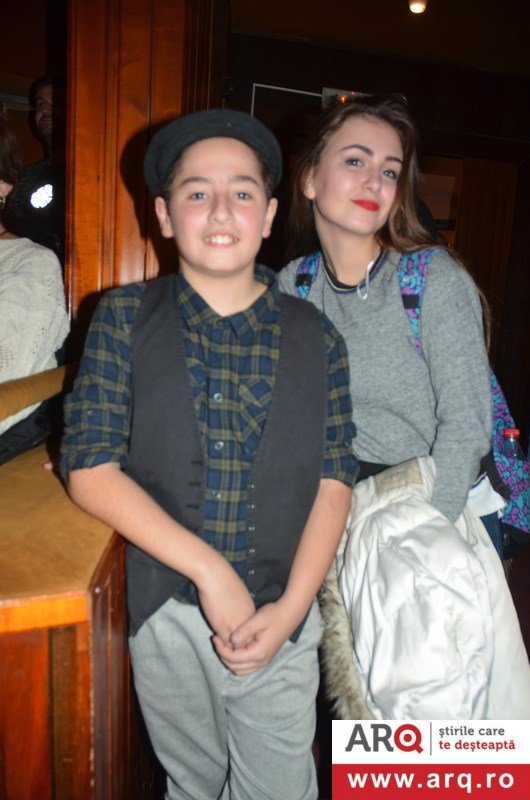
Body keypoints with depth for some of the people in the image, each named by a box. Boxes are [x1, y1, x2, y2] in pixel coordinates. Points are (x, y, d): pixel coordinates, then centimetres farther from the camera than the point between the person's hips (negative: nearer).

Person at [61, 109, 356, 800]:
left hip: (283, 619, 0)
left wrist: (291, 606, -12)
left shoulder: (316, 338, -2)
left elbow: (334, 480, -2)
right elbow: (90, 470, -11)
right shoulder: (124, 319, -5)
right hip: (167, 615, 0)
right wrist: (208, 570, -16)